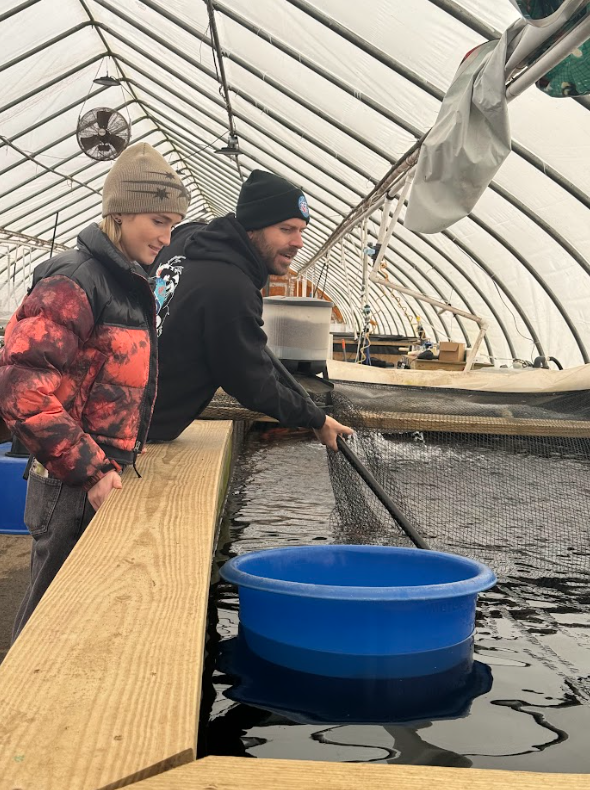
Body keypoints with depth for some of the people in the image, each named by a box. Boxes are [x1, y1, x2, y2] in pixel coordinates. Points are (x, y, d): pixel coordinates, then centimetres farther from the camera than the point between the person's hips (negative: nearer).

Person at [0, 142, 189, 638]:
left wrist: (128, 451, 11)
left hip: (105, 475, 8)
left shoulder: (132, 285, 11)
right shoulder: (74, 283, -17)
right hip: (72, 487, -8)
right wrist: (89, 472, -21)